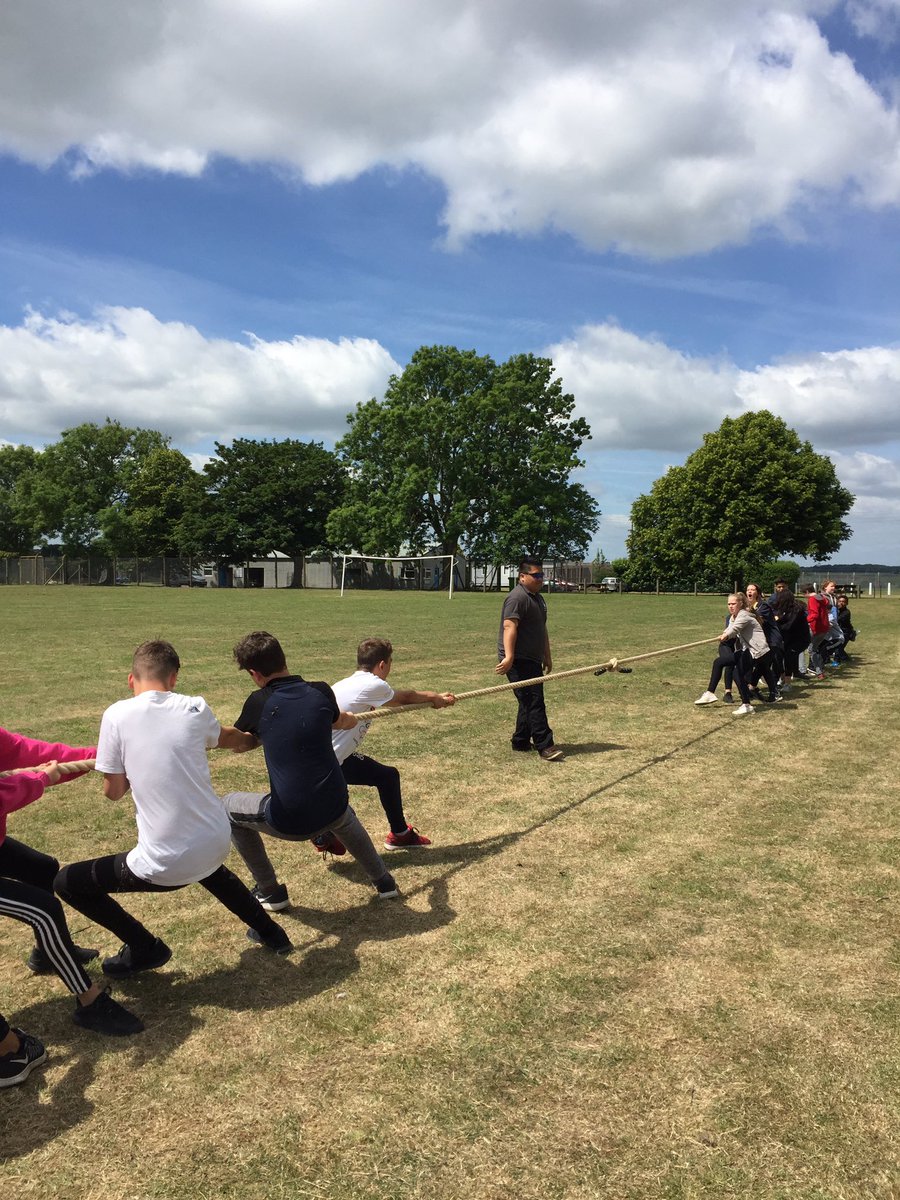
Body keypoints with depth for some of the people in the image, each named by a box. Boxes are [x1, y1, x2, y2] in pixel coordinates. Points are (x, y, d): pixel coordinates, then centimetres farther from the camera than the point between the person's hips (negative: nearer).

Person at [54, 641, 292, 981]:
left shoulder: (117, 714, -10)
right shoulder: (196, 708, 0)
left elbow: (114, 791, 0)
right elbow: (226, 738, 23)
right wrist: (250, 739, 47)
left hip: (167, 864, -5)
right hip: (217, 844, 5)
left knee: (68, 882, 17)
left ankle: (144, 948, 21)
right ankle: (267, 931, 43)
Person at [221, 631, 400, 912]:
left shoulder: (258, 703, -9)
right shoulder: (321, 692, -2)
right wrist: (352, 719, 46)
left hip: (289, 823, -4)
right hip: (333, 812, 4)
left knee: (228, 806, 25)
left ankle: (269, 891, 28)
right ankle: (383, 880, 45)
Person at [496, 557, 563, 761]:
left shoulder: (538, 598, 19)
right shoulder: (517, 597, -14)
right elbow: (509, 627, -25)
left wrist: (547, 657, 29)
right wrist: (508, 657, -34)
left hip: (532, 660, 10)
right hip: (518, 661, -10)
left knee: (530, 702, 15)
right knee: (534, 701, -12)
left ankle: (521, 741, 25)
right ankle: (545, 746, -12)